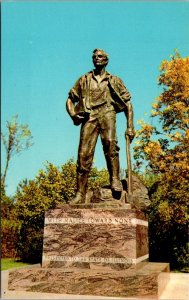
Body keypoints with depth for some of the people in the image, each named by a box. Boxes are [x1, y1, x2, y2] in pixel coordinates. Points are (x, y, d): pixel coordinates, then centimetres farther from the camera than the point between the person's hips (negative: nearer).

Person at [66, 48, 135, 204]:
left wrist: (130, 127, 6)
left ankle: (115, 180, -26)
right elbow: (70, 99, 24)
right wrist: (73, 114, 3)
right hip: (89, 117, 1)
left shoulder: (114, 80, 19)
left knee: (110, 142, -32)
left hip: (106, 113, -1)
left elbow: (128, 104, 16)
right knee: (84, 154, -10)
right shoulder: (84, 80, 22)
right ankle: (80, 194, -7)